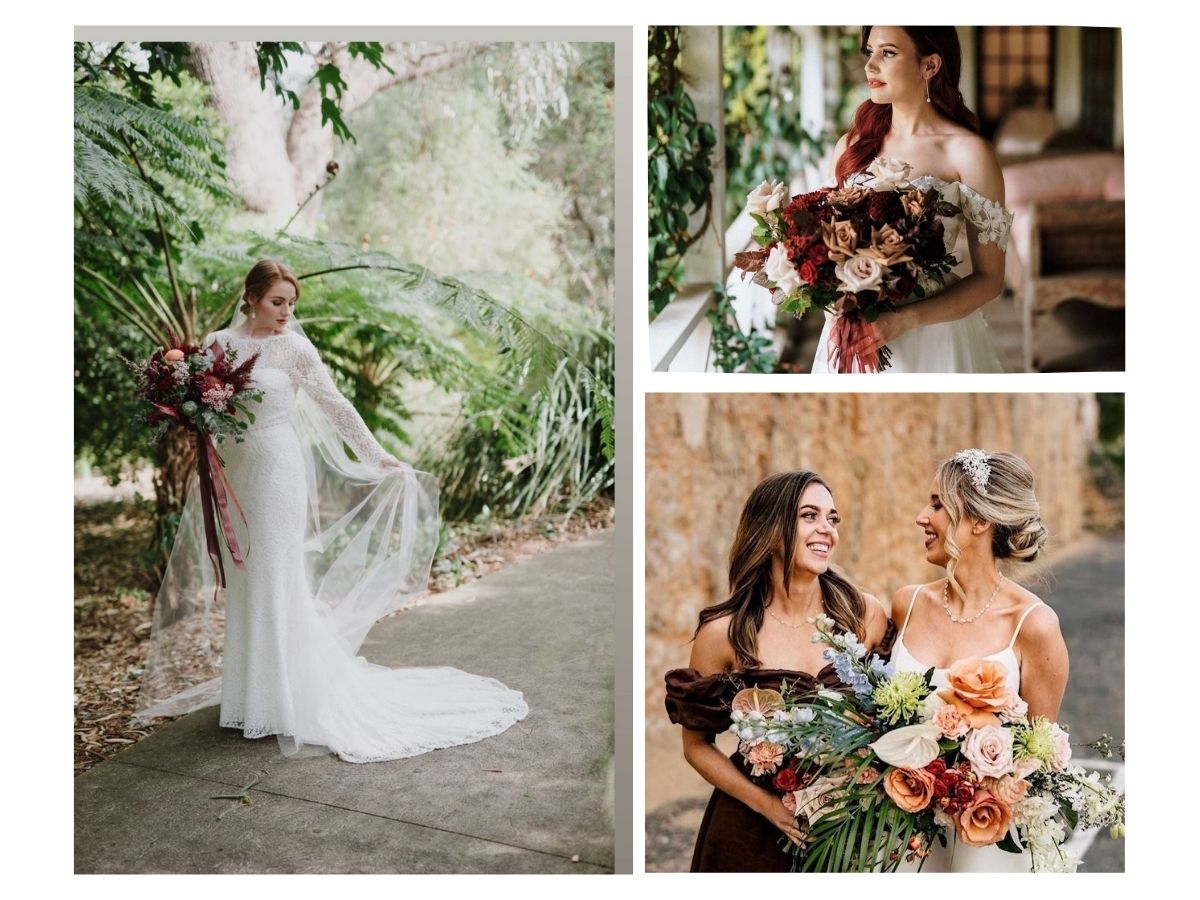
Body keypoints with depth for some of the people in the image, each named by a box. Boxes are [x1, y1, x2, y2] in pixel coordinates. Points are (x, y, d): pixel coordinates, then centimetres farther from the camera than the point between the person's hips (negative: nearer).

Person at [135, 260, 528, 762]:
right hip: (234, 473, 4)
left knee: (277, 581, -2)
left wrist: (377, 456, -1)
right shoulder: (220, 344, 4)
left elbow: (335, 406, 0)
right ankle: (250, 694, 22)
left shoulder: (295, 349, -4)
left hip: (278, 470, -4)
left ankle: (288, 701, 7)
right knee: (242, 583, 10)